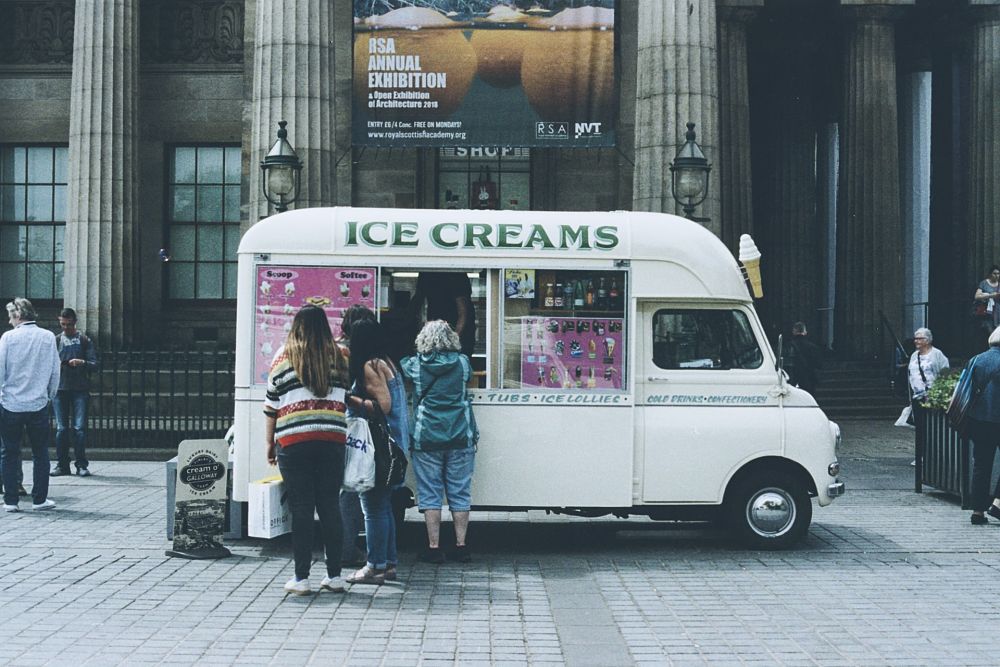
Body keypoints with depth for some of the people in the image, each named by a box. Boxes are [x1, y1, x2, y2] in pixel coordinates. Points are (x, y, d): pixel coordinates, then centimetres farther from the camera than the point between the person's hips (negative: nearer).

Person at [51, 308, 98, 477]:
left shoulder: (85, 340, 8)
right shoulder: (56, 341, 14)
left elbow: (94, 364, 2)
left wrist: (82, 362, -18)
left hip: (79, 389, -2)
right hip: (60, 388, 2)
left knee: (79, 428, -6)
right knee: (61, 428, 2)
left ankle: (81, 465, -1)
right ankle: (62, 464, 9)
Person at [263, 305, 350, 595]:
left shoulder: (285, 356, 1)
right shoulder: (338, 356, 6)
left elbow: (271, 403, 3)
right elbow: (348, 398, 9)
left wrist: (269, 443, 10)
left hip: (294, 443, -2)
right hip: (332, 441, 2)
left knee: (301, 509, 2)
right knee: (330, 507, 8)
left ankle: (301, 578, 4)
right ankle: (334, 575, 12)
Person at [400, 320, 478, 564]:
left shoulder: (416, 365, -2)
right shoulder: (462, 363, 0)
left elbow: (401, 364, 18)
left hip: (426, 439, -1)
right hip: (460, 439, 1)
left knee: (430, 494, 5)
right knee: (459, 493, 8)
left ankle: (434, 547, 4)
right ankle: (461, 546, 11)